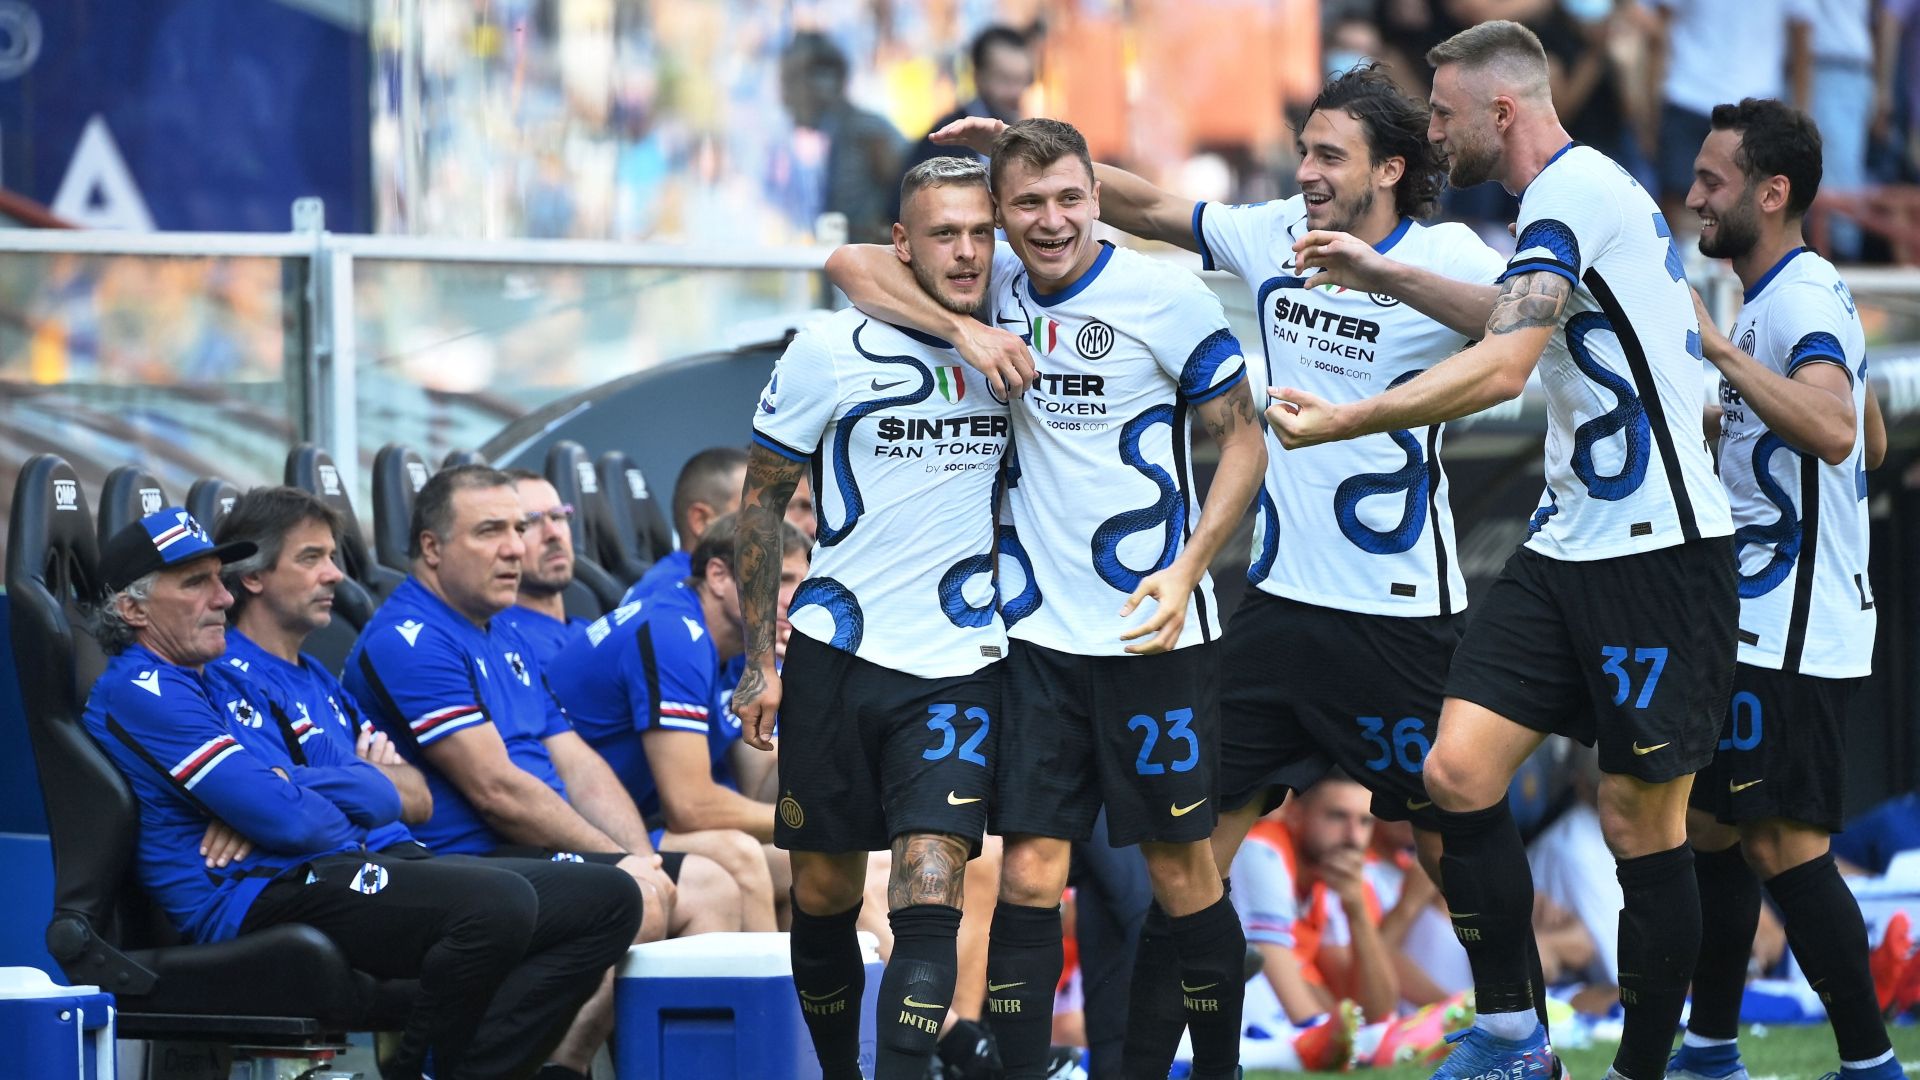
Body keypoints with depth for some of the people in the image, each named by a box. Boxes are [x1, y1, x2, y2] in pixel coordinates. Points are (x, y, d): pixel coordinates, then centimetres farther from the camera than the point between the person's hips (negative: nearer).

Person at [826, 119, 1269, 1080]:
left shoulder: (1164, 295, -6)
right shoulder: (997, 298, 5)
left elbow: (1242, 437, -2)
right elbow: (853, 266, -2)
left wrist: (1187, 568, -15)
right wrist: (963, 332, -17)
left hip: (1151, 630, -3)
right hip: (1035, 632, 3)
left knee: (1180, 868, 3)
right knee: (1029, 871, -3)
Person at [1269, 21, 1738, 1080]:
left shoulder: (1575, 189, -16)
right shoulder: (1575, 192, 15)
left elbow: (1501, 368, -27)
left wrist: (1338, 422, -25)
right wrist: (1385, 278, 34)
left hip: (1658, 553, -9)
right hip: (1567, 546, 9)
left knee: (1641, 825, -2)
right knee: (1458, 771, -2)